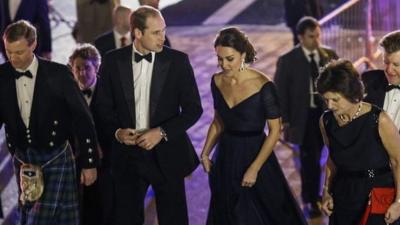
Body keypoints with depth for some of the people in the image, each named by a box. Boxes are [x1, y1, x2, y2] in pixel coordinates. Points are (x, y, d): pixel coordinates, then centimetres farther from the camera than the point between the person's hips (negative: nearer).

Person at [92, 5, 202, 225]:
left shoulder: (177, 61, -4)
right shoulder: (113, 61, 0)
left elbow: (193, 108, -3)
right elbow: (102, 107, 6)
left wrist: (162, 132, -14)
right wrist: (116, 132, -13)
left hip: (167, 155, -1)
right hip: (127, 155, 1)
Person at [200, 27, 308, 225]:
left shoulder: (262, 86, -18)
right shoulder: (217, 82, -1)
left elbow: (275, 130, -14)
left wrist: (254, 169, -18)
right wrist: (205, 153, 0)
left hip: (255, 155, -5)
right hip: (226, 158, 5)